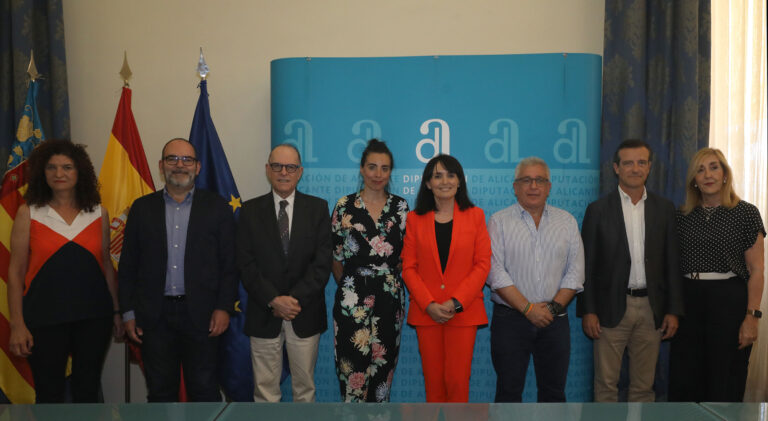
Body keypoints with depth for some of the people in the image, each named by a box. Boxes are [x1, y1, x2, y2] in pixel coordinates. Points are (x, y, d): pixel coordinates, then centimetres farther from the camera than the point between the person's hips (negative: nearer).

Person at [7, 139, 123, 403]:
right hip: (45, 316, -1)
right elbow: (16, 271, -1)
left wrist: (116, 312, 7)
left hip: (93, 314, 2)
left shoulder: (98, 213, 5)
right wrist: (17, 324, -6)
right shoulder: (28, 213, 0)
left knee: (88, 391, 11)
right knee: (49, 393, 9)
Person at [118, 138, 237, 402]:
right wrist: (128, 313, 4)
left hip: (201, 315, -2)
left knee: (204, 390, 5)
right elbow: (128, 265, 8)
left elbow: (229, 263, 0)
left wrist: (224, 308, -8)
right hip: (154, 317, 2)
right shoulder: (142, 208, 7)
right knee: (160, 391, 11)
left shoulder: (216, 207, 2)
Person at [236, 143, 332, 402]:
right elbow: (246, 264, -2)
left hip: (305, 314, 0)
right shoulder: (251, 210, 5)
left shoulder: (317, 208, 4)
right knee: (265, 390, 6)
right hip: (264, 315, 0)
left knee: (305, 387, 10)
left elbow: (322, 262, -4)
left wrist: (295, 299, -14)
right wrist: (273, 300, -14)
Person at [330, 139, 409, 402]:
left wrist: (390, 279, 5)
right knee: (354, 367, -3)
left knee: (384, 366, 10)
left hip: (390, 297, 2)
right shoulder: (345, 206, -1)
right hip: (353, 298, -2)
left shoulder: (400, 207, 5)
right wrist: (348, 287, 9)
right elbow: (336, 257, 5)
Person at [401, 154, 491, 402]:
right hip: (426, 312, 1)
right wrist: (428, 304, -9)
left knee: (457, 381, -4)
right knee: (433, 382, 5)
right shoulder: (415, 219, 8)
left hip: (463, 312, -1)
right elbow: (409, 267, 4)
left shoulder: (475, 216, 6)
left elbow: (482, 265, 0)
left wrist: (456, 302, -10)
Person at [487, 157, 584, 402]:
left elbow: (575, 271, 5)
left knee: (554, 391, 7)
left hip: (555, 321, 2)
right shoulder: (500, 221, 2)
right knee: (509, 391, 2)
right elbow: (495, 272, -7)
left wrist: (555, 306, -7)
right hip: (510, 319, -2)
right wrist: (528, 308, -12)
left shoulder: (567, 221, 10)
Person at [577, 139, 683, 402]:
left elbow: (672, 263, 7)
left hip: (651, 309, 2)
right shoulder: (598, 209, 0)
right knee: (606, 384, 3)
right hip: (612, 308, -2)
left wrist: (673, 310, 2)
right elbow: (587, 265, -1)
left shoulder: (664, 209, 7)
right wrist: (587, 311, -7)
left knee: (644, 385, 11)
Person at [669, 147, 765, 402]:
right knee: (683, 381, 8)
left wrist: (752, 317, -12)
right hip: (689, 299, 4)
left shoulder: (746, 213, -3)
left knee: (725, 382, 6)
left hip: (729, 300, -3)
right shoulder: (684, 216, 8)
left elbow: (756, 270, -5)